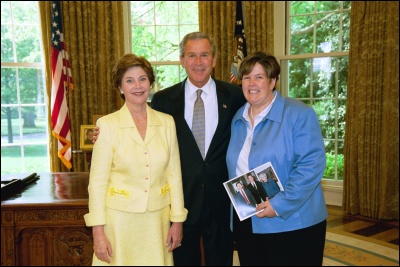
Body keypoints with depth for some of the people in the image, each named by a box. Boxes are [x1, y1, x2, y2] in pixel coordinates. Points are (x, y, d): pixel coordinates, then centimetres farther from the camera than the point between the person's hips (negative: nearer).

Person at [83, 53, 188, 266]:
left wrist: (177, 220, 4)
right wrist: (98, 232, -9)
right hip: (119, 217, -2)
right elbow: (97, 181, -6)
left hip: (158, 219, 3)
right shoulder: (107, 124, -8)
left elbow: (174, 174, 4)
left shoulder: (167, 122, 1)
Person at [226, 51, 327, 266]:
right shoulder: (238, 119, 9)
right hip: (246, 223, 6)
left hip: (292, 223, -5)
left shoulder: (299, 114, -11)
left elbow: (312, 164, -18)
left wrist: (280, 204, -22)